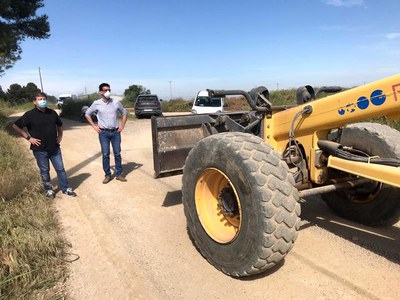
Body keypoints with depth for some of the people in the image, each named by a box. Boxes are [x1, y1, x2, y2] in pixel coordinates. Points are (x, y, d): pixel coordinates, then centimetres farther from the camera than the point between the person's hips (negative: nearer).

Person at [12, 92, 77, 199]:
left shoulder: (52, 113, 5)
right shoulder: (30, 114, -8)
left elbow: (59, 125, 22)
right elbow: (16, 126, -5)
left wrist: (60, 136, 9)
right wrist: (28, 138, -8)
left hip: (55, 148, 3)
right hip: (40, 149, -3)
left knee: (60, 169, 8)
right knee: (44, 171, 9)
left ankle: (65, 189, 19)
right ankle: (49, 190, 25)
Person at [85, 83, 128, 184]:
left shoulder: (116, 103, 0)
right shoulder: (96, 104, -2)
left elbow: (125, 113, 14)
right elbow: (87, 114, 10)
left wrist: (122, 125, 5)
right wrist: (94, 126, 3)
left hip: (115, 132, 1)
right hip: (103, 133, -1)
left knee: (117, 154, 5)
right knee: (105, 155, 3)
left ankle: (119, 174, 16)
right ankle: (107, 175, 15)